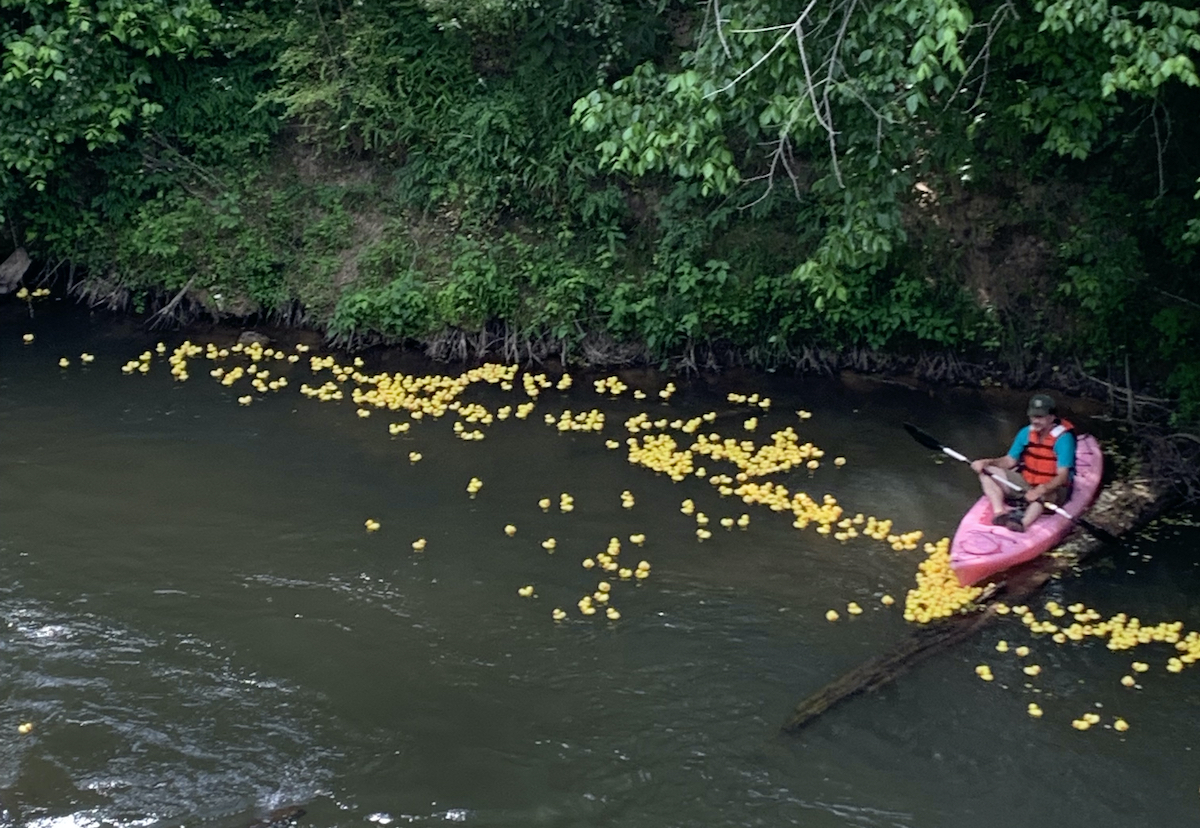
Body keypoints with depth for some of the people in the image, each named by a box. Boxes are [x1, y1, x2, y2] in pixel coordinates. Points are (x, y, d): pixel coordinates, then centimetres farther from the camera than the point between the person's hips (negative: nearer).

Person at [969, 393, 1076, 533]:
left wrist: (1041, 490, -42)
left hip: (1052, 490, -7)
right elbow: (1009, 461, 6)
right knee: (986, 471, -7)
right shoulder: (1026, 433, -1)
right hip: (1026, 483, 7)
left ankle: (1022, 523, -63)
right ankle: (999, 512, -26)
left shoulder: (1063, 438, -19)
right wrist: (987, 462, -12)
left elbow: (1062, 477, -26)